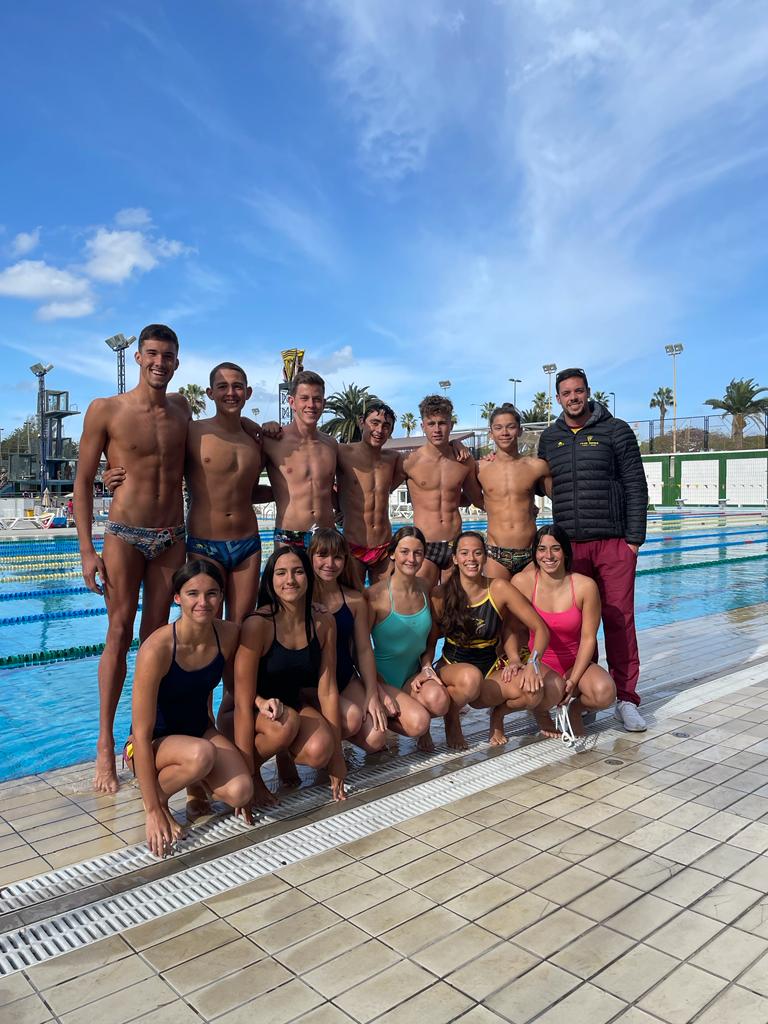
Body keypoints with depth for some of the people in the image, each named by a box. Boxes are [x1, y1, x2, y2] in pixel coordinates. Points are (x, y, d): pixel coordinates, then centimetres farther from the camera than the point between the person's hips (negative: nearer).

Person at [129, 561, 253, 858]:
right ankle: (160, 798, -4)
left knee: (240, 793, -23)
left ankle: (196, 781, 11)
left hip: (201, 729, 4)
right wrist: (153, 810, -23)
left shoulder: (228, 635, -12)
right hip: (155, 742, -4)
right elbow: (142, 735, -24)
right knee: (201, 754, -37)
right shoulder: (156, 649, -28)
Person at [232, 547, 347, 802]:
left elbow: (327, 691, -5)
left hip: (295, 703, 4)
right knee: (286, 722, -36)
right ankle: (253, 772, -5)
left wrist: (337, 757, -3)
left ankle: (286, 752, 10)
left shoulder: (324, 623, -9)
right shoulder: (258, 625, -24)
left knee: (319, 752, -26)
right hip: (258, 711, -4)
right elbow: (243, 703, -23)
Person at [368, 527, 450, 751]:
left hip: (413, 674, 4)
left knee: (438, 700, -28)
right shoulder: (376, 595, -15)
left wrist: (426, 667, -1)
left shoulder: (424, 587, 3)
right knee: (417, 723, -27)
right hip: (383, 678, -4)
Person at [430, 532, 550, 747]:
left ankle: (498, 715, 7)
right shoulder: (441, 595, -11)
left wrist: (532, 664, -23)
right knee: (470, 677, -39)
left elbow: (540, 628, -9)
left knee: (533, 692, -29)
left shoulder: (499, 589, -9)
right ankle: (451, 719, -3)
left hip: (492, 670, 2)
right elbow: (429, 642, -3)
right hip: (451, 669, -1)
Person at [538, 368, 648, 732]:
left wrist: (634, 538, -7)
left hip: (614, 541, -3)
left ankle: (625, 699, 7)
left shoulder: (615, 430, 2)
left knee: (619, 619, -2)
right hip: (569, 543, 3)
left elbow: (636, 486, -1)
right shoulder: (549, 438, 13)